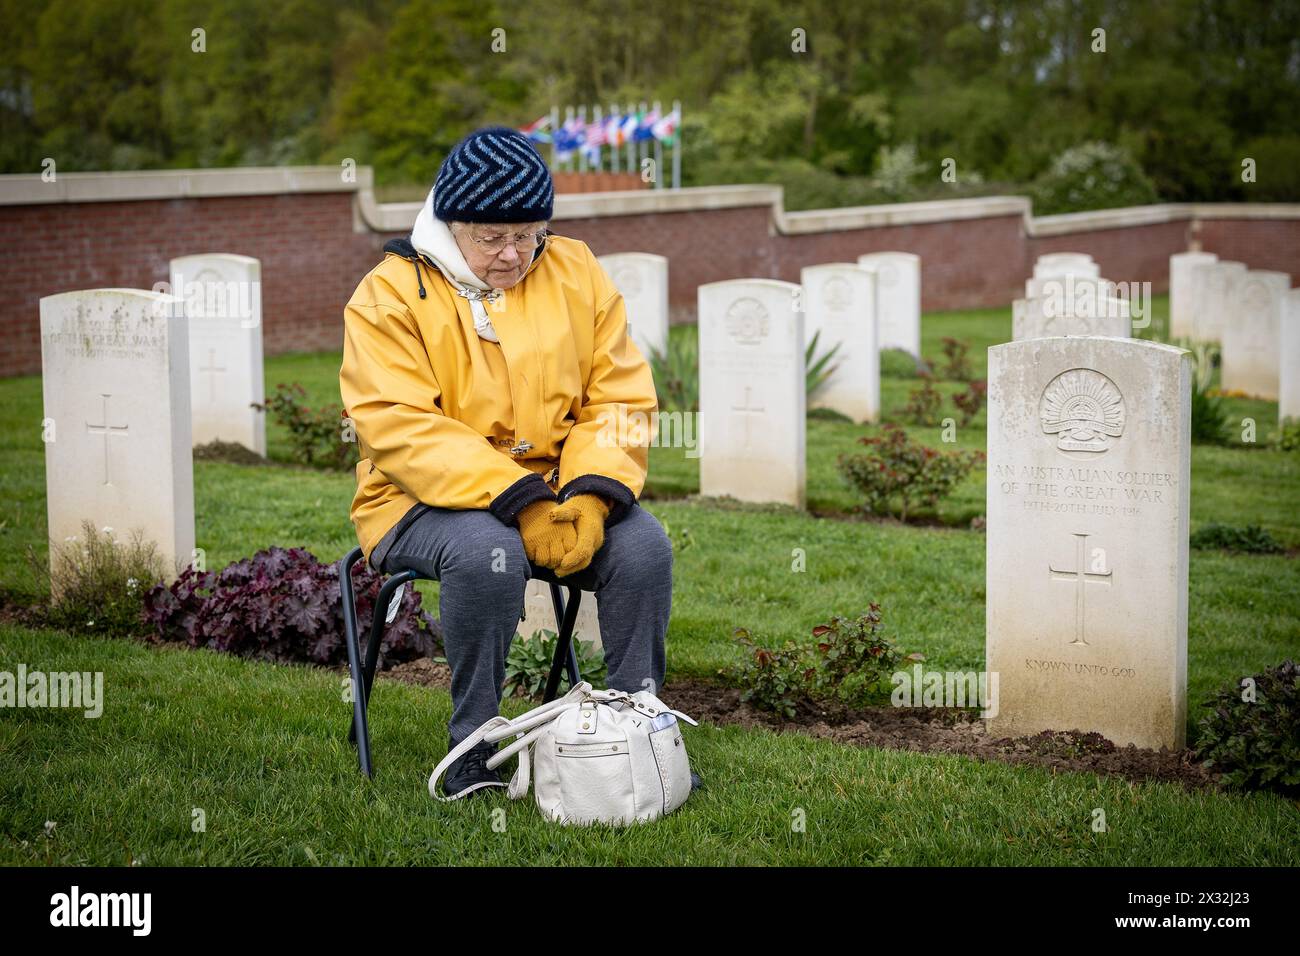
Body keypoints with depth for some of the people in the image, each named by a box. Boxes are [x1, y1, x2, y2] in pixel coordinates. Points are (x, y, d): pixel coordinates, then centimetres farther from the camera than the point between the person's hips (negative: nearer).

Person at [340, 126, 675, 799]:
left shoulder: (576, 273, 6)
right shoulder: (391, 296, -6)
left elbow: (620, 397, 2)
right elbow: (403, 429, -17)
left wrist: (590, 497, -17)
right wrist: (520, 503, -27)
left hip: (559, 492, 4)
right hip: (427, 500, -3)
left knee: (642, 543, -23)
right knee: (486, 551, -35)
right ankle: (474, 750, -19)